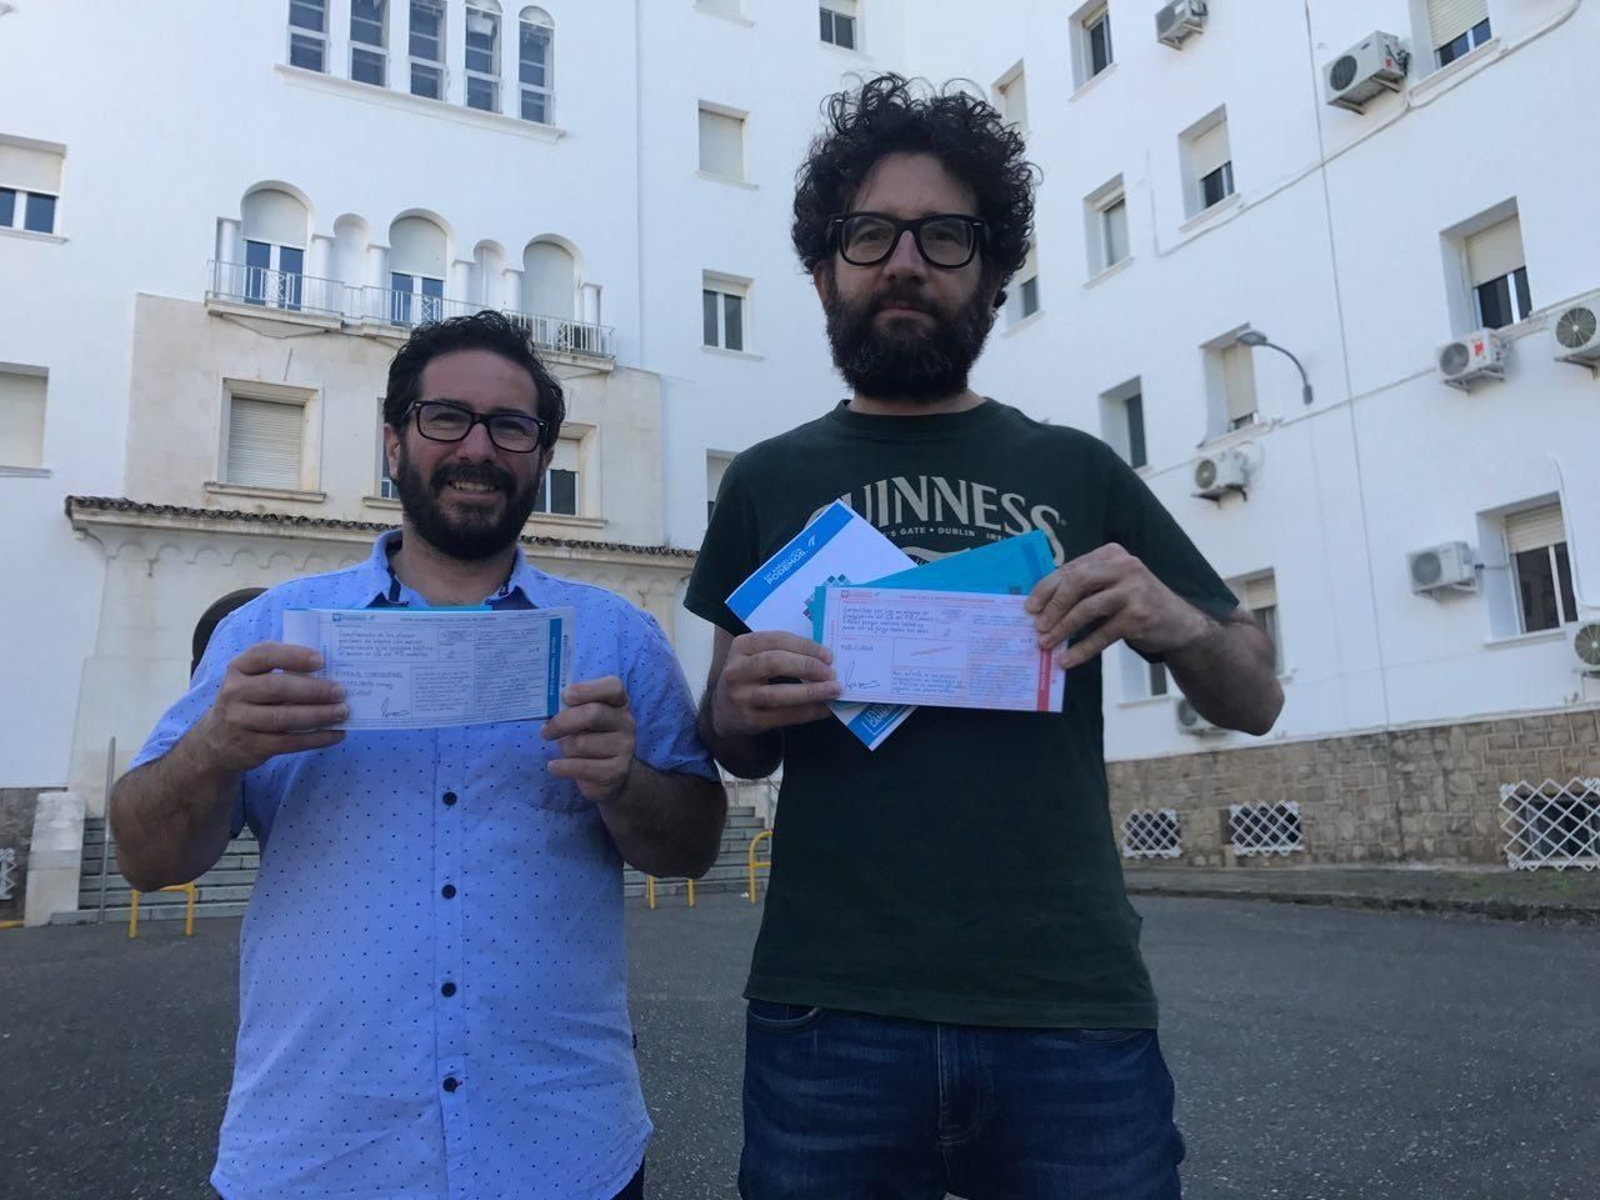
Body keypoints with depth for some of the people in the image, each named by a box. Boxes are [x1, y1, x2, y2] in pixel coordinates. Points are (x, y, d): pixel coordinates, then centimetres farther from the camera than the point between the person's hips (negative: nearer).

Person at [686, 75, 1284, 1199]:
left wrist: (1178, 623, -13)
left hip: (1074, 1017, 0)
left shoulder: (1076, 469, 6)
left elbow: (1256, 699, 9)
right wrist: (738, 709, -10)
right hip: (828, 1021, 1)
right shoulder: (766, 482, 7)